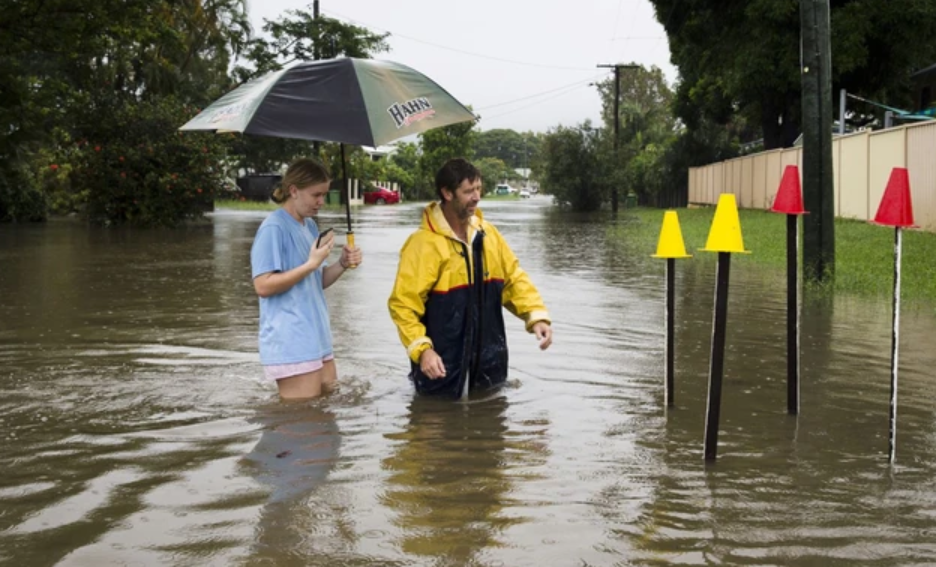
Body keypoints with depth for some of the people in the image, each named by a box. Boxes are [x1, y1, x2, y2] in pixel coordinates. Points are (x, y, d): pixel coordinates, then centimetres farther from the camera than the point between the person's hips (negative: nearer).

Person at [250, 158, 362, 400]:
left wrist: (342, 264, 0)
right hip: (291, 346, -9)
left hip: (317, 339, 9)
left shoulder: (310, 225, 15)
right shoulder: (273, 228, -13)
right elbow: (263, 286, -18)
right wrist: (311, 264, -21)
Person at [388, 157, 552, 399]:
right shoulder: (424, 243, -16)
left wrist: (536, 315, -8)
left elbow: (514, 278, 8)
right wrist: (421, 349, -27)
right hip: (443, 368, -6)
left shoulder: (487, 233, 5)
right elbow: (403, 303, -17)